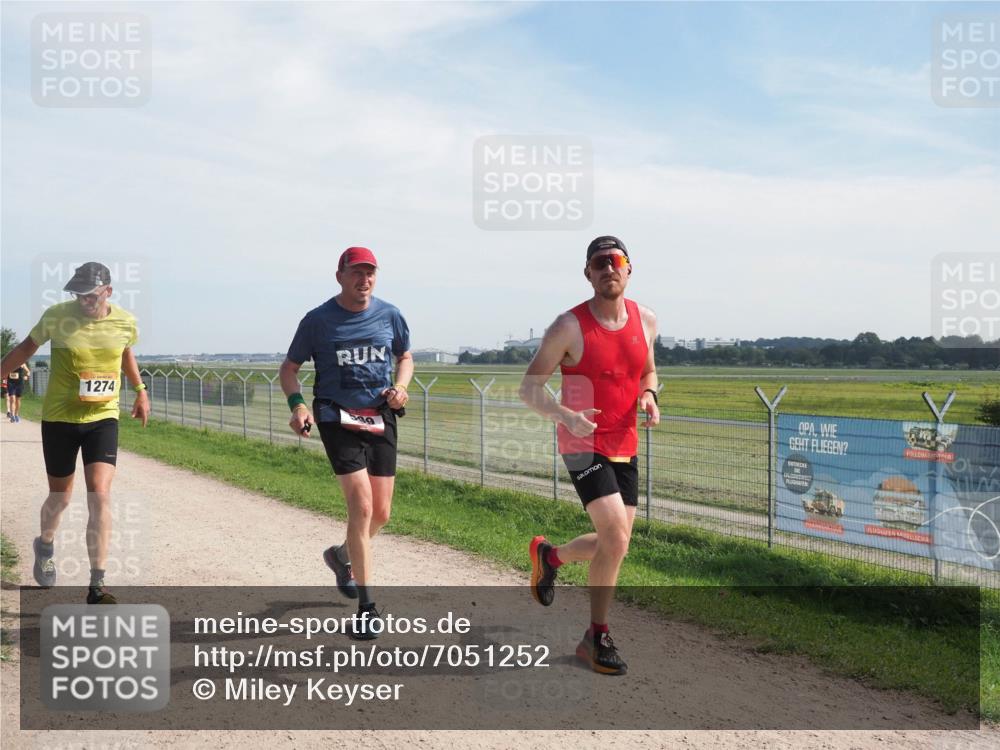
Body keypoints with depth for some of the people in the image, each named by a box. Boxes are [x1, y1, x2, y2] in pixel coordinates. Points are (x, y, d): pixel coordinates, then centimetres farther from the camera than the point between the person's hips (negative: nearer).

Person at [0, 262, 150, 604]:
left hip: (103, 418, 1)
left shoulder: (125, 322, -5)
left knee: (100, 495, -13)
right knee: (60, 498, 11)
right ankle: (45, 545, 47)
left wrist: (140, 390, 15)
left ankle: (97, 586, -8)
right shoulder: (56, 316, -11)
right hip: (59, 419, -1)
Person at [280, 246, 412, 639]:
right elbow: (289, 367, 4)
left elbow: (405, 357, 19)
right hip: (338, 419, -4)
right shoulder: (318, 320, -3)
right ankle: (367, 607, -7)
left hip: (381, 418, 4)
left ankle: (343, 555, 42)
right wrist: (297, 404, -14)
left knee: (381, 513, 8)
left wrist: (400, 387, -2)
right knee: (362, 506, -15)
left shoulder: (389, 316, 5)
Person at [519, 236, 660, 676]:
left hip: (625, 448, 6)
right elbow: (529, 386, -9)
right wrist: (564, 416, -27)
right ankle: (597, 638, 1)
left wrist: (649, 397, -2)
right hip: (583, 445, -6)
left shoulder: (646, 321, 4)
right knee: (616, 538, -17)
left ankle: (549, 556, 40)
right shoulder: (569, 327, -12)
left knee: (613, 544, 10)